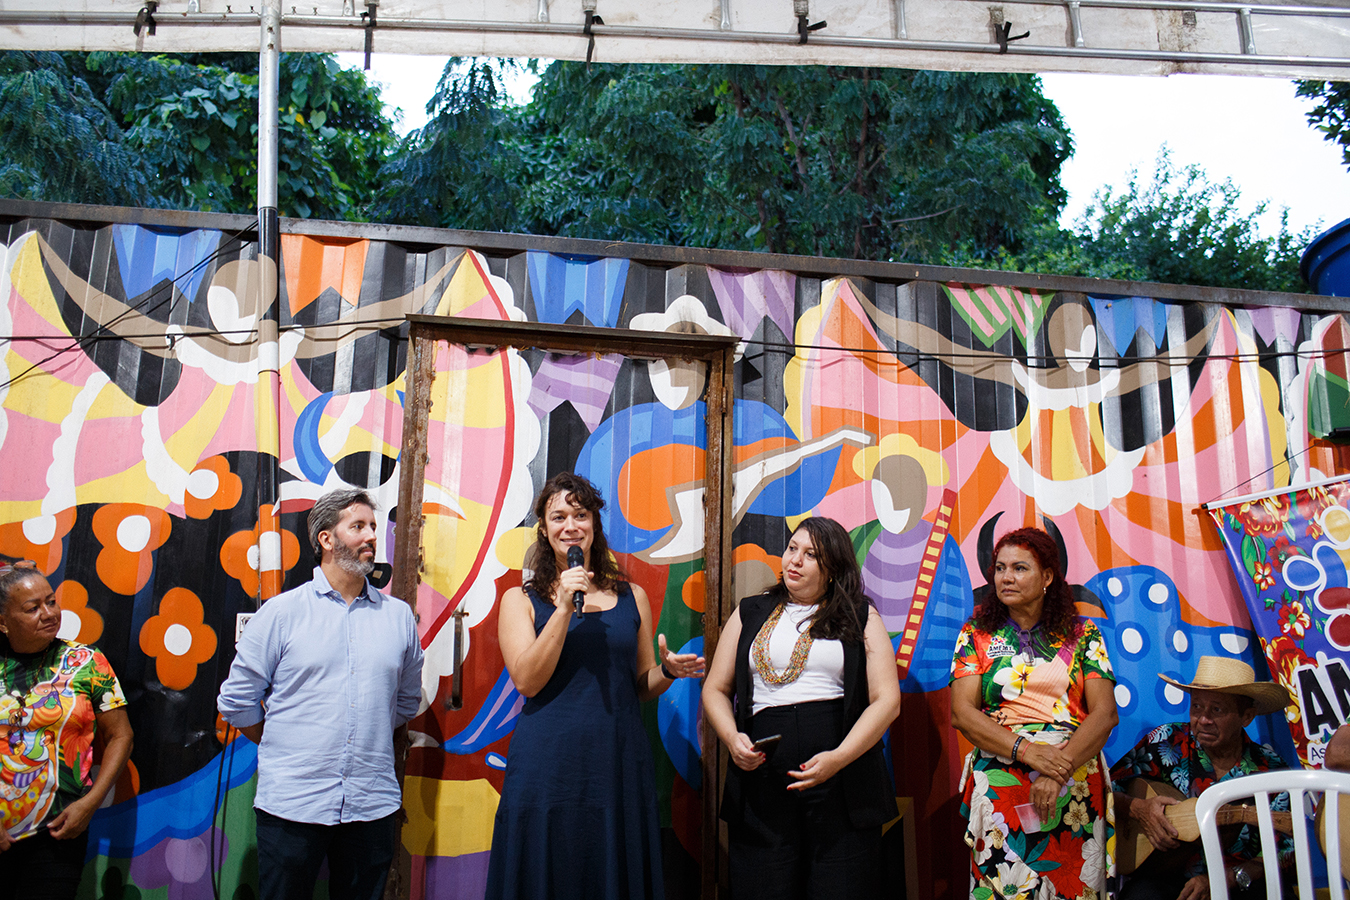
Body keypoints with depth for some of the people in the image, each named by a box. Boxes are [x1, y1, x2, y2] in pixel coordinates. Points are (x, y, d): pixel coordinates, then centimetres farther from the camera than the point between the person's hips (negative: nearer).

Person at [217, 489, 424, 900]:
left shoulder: (399, 615, 6)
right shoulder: (283, 611, -1)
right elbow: (236, 699, 3)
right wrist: (283, 749, 8)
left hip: (372, 805, 3)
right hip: (291, 805, -2)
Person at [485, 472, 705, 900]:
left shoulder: (631, 597, 10)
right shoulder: (521, 600, 4)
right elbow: (527, 681, -9)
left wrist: (667, 671, -6)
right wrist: (565, 608, -13)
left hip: (619, 763, 2)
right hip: (546, 765, -2)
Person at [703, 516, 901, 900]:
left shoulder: (861, 617, 7)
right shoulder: (750, 613, 14)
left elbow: (887, 700, -1)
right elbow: (715, 689, 15)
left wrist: (838, 759, -14)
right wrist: (732, 737, -5)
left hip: (841, 784, -1)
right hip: (761, 783, 2)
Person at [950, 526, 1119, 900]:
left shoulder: (1083, 634, 7)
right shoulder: (977, 634, 7)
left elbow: (1105, 712, -2)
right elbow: (962, 713, -2)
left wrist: (1060, 771, -15)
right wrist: (1026, 750, -15)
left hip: (1076, 789, 0)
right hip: (998, 787, 0)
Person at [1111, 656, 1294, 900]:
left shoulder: (1271, 770, 2)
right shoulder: (1167, 743, 1)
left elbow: (1283, 852, -1)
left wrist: (1221, 879, -15)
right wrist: (1135, 809, -18)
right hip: (1165, 878, -2)